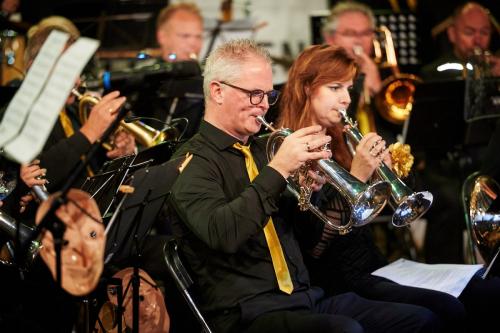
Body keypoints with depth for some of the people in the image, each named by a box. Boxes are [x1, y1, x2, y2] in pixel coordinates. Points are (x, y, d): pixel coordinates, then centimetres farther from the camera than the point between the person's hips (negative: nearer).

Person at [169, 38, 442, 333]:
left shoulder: (260, 149, 18)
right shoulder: (194, 162, -4)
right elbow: (222, 234, -23)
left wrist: (312, 185, 2)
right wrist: (278, 169, -22)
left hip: (307, 298, 8)